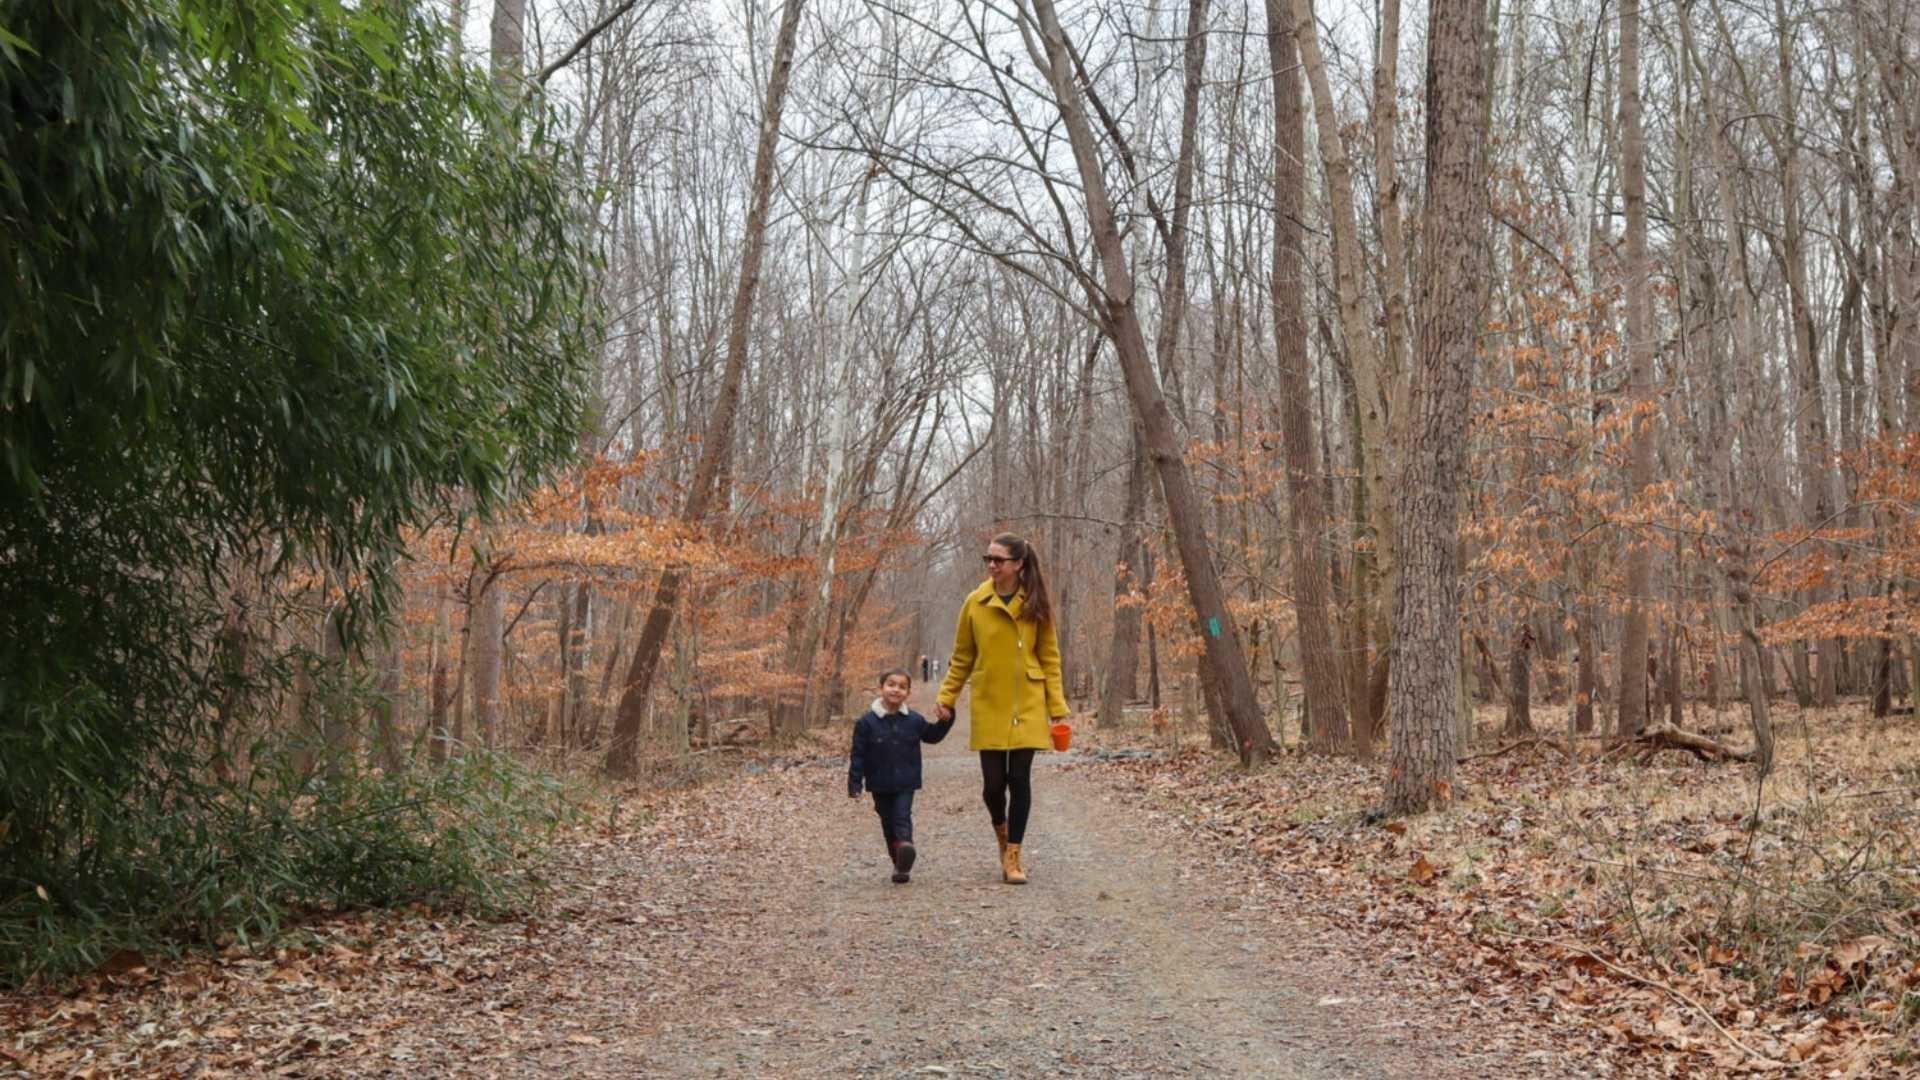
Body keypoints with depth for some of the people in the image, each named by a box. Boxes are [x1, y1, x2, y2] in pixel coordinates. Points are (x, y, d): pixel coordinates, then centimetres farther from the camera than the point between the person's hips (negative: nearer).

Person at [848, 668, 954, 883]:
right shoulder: (867, 722, -6)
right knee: (888, 823, 9)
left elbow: (932, 735, 18)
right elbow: (858, 755, -5)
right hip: (880, 785, 0)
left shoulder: (914, 720, 0)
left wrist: (946, 721, 2)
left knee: (902, 818, -13)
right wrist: (854, 784, -7)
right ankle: (899, 863, 19)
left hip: (905, 784, 0)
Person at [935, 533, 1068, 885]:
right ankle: (1003, 836, 33)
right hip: (988, 706, 1)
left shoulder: (1037, 604, -1)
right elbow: (962, 657, 8)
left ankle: (1013, 857, 8)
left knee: (1019, 779, -3)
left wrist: (1057, 709, -3)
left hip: (1027, 706, -1)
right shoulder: (975, 603, 0)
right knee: (993, 783, 2)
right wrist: (947, 697, 1)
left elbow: (1049, 658, 2)